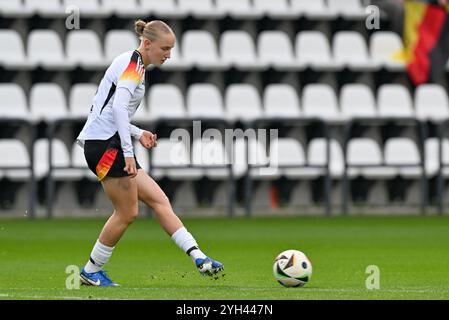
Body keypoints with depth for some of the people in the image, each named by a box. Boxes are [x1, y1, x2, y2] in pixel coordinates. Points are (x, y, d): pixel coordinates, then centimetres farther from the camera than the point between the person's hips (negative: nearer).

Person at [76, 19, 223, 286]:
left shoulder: (134, 65, 20)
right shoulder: (133, 64, -10)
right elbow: (118, 106, -25)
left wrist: (138, 134, 14)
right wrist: (128, 152, -27)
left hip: (110, 142, 10)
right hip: (104, 143, -10)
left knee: (159, 201, 3)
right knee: (128, 212, -5)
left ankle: (198, 258, -3)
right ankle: (91, 272, 7)